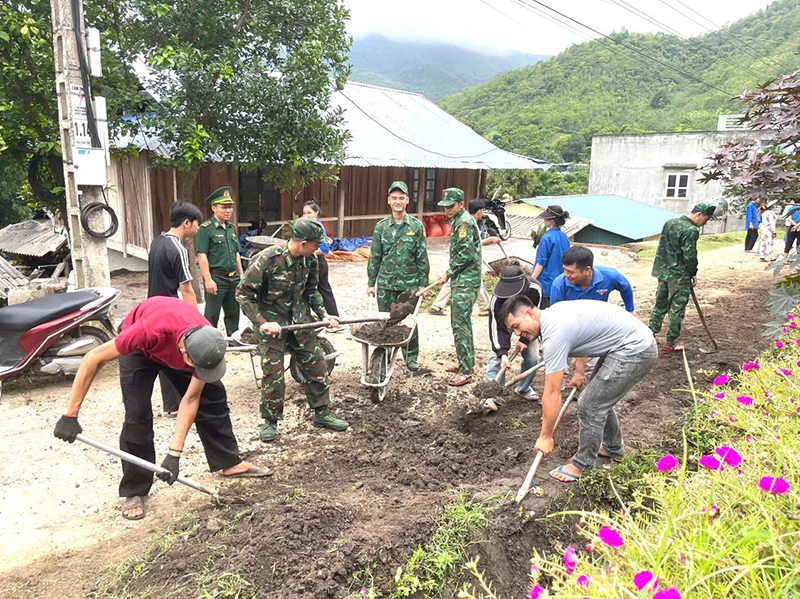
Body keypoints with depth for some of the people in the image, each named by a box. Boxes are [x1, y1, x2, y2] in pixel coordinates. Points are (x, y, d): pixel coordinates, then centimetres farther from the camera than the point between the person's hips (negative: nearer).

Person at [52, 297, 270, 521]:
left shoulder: (208, 345, -34)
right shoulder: (150, 331, -47)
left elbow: (191, 399, -25)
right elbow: (92, 359, -34)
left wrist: (174, 453, -27)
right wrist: (70, 416, -32)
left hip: (178, 343, 3)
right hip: (140, 348, -3)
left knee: (212, 398, -1)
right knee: (138, 414, -14)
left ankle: (230, 463, 16)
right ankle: (133, 491, 3)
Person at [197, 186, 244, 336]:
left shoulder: (232, 228, 12)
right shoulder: (205, 228, -10)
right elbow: (202, 256, -13)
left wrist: (241, 274, 15)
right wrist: (208, 279, -18)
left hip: (233, 277, 7)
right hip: (216, 277, -7)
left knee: (233, 313, 15)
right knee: (212, 315, 3)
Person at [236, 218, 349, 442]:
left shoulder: (310, 260, -7)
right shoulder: (266, 260, -24)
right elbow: (243, 294, -16)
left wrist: (324, 315, 0)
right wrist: (261, 322, -24)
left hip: (299, 320, 5)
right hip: (271, 323, -5)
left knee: (316, 365, 8)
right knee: (273, 374, -1)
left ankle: (322, 413, 25)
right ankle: (270, 421, 20)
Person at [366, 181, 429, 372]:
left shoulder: (416, 226, -1)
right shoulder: (381, 227, 2)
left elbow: (422, 257, 1)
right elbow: (374, 257, 6)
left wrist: (424, 283, -1)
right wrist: (371, 283, 5)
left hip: (410, 283, -1)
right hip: (386, 284, 1)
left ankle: (411, 356, 23)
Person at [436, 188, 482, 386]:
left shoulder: (464, 222, -14)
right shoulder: (459, 221, 17)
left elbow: (465, 254, -20)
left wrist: (448, 273, -12)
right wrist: (451, 274, 16)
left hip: (466, 282, -11)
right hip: (461, 280, 11)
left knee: (460, 324, -9)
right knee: (461, 322, 17)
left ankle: (466, 371, -5)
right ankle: (467, 361, 28)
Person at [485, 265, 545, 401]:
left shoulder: (535, 289, -37)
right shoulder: (497, 297, -38)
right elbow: (497, 326, -32)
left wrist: (525, 340, -21)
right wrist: (502, 352, -39)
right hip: (505, 321, -1)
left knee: (532, 358, -4)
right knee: (497, 355, -15)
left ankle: (523, 389, 18)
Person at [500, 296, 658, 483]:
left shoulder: (554, 334, -23)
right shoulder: (554, 313, 5)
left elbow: (552, 393, -20)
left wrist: (545, 436, -11)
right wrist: (578, 371, 30)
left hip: (635, 350, -10)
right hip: (639, 340, 10)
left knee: (589, 405, -6)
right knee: (600, 398, 22)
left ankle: (583, 465, 11)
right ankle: (613, 448, 40)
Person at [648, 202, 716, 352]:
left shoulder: (670, 222, 8)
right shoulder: (691, 230, -18)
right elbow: (690, 256, -17)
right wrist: (693, 273, -3)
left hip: (662, 271, 8)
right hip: (679, 276, -8)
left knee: (660, 304, 16)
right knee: (676, 309, 3)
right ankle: (671, 343, 11)